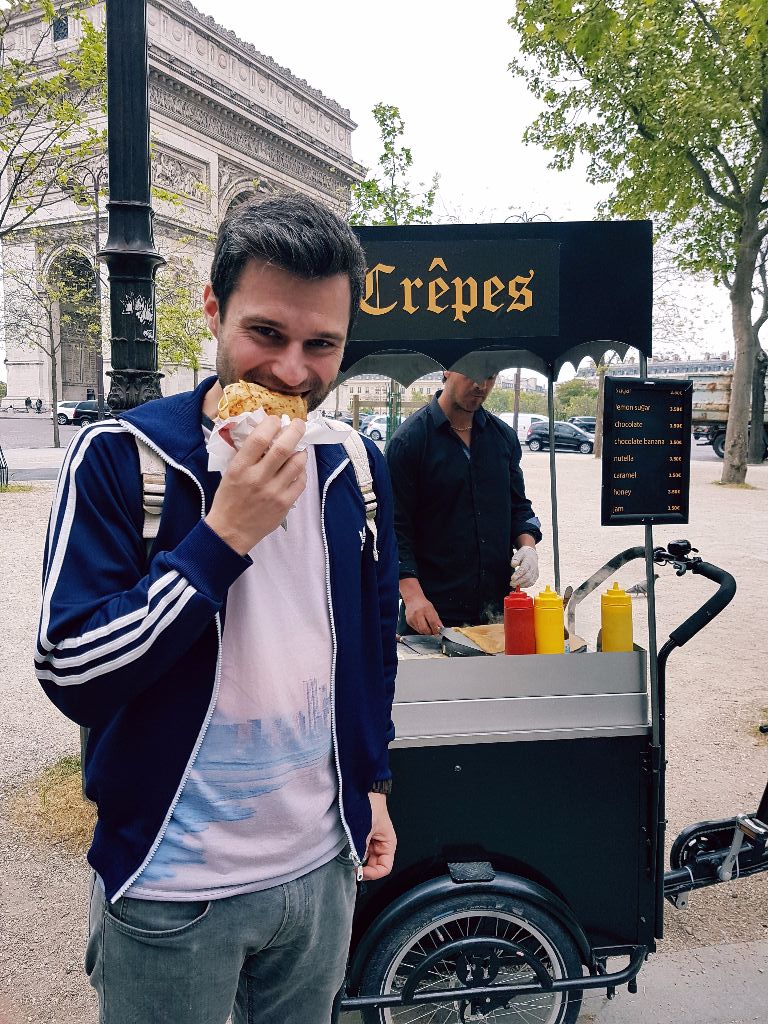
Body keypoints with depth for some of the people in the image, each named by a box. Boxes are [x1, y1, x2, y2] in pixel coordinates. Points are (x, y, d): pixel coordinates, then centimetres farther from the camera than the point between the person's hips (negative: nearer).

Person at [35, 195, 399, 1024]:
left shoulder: (356, 465, -1)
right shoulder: (119, 456, -15)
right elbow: (70, 674, -20)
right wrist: (225, 533, -27)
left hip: (322, 865, 4)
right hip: (170, 884, -4)